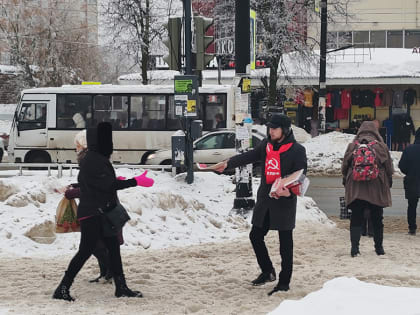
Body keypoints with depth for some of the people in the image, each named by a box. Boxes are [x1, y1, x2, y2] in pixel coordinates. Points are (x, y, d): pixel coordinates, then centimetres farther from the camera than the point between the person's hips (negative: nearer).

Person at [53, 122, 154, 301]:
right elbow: (109, 184, -23)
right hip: (92, 215, -10)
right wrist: (136, 182, -21)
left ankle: (121, 287, 14)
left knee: (113, 247, 10)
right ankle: (62, 289, -4)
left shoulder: (95, 158, 14)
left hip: (100, 214, 10)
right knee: (86, 250, -8)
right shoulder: (94, 160, -19)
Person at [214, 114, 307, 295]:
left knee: (285, 243, 0)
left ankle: (284, 282, 8)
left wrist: (289, 191, -29)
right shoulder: (267, 145, 9)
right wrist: (228, 164, -10)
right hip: (264, 200, 7)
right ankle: (268, 272, 29)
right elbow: (249, 156, 4)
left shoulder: (297, 150, -8)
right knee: (255, 235, 12)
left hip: (284, 203, -7)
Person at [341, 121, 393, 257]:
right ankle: (379, 247, 17)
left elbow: (345, 167, 5)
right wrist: (388, 182, 17)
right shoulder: (381, 146, -5)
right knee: (377, 219, 11)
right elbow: (389, 168, 2)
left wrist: (345, 181, 20)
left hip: (355, 189, 0)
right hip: (377, 189, 0)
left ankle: (354, 247, -6)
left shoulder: (352, 146, -2)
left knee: (356, 219, 5)